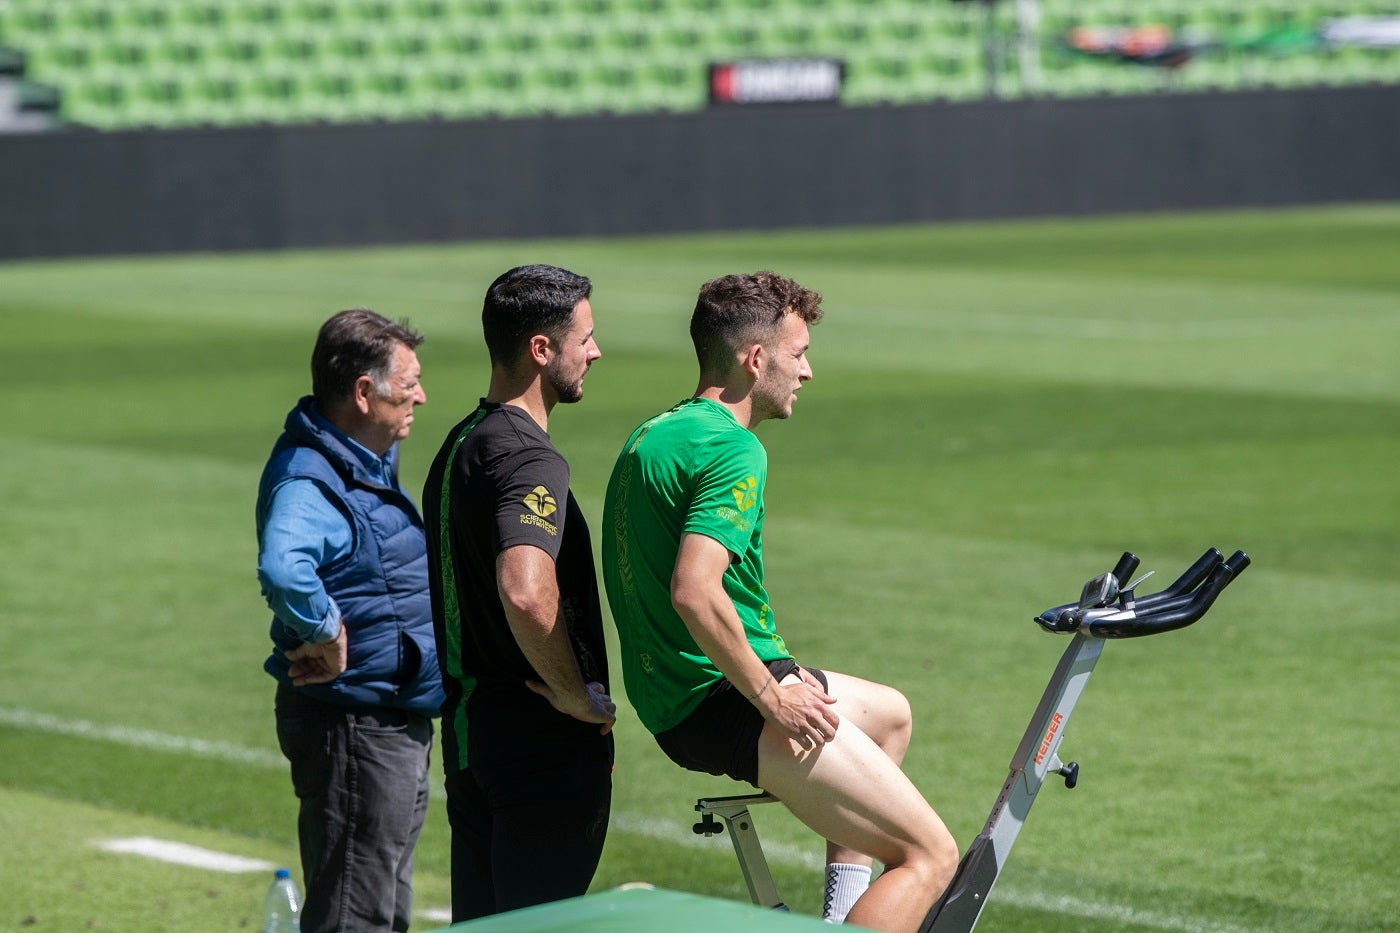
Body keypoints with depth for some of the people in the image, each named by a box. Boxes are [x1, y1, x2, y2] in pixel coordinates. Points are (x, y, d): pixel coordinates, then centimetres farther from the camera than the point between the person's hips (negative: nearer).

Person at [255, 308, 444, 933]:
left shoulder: (373, 462, 11)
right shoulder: (308, 480, -21)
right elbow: (283, 570, -44)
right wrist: (324, 634, -28)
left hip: (398, 723, 10)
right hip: (352, 725, -10)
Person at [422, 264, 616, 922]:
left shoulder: (460, 444, 13)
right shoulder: (528, 459, -19)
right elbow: (526, 593, -36)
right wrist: (577, 695, -21)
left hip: (470, 725, 9)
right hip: (543, 744, -9)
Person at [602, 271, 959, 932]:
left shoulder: (653, 434, 14)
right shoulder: (732, 449, -17)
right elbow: (695, 592, -31)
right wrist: (771, 697, -20)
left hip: (670, 699, 10)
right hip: (725, 704, -10)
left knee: (889, 713, 33)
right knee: (931, 854, -9)